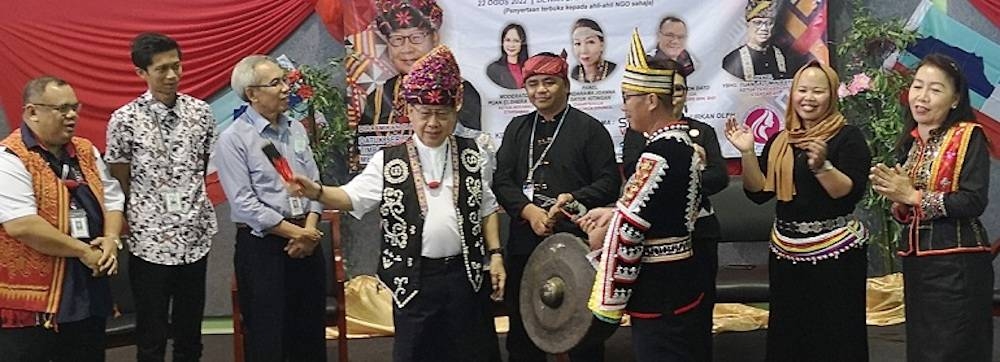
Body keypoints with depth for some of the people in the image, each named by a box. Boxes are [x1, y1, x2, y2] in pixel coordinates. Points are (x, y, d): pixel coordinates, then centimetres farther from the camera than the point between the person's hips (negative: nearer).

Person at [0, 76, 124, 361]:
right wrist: (84, 251, -18)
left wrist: (111, 239, -6)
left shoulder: (86, 152, 10)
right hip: (30, 301, -7)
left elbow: (112, 200, 15)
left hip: (89, 294, 7)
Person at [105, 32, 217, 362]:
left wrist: (188, 196, 11)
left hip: (195, 238, 3)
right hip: (149, 241, -3)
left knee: (190, 334, 13)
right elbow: (119, 184, 0)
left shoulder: (200, 112, 1)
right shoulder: (124, 120, -8)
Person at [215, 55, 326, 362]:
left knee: (310, 331, 13)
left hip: (306, 240, 6)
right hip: (261, 246, -5)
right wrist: (295, 232, -14)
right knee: (267, 336, 3)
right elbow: (245, 205, -15)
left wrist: (309, 230, -7)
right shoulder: (233, 139, -10)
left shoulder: (296, 130, 9)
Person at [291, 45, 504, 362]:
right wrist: (317, 192, -28)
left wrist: (495, 255, 3)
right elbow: (353, 196, -9)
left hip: (465, 274, 1)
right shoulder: (389, 160, -1)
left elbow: (487, 208, 10)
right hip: (414, 278, -1)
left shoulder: (472, 155, 5)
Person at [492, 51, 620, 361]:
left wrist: (575, 199, -20)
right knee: (522, 327, 13)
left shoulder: (590, 129, 0)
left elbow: (610, 183, -4)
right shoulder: (517, 128, 12)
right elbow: (501, 181, 5)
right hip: (525, 243, 4)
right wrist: (529, 211, -12)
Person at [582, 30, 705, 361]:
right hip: (675, 282, 10)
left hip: (658, 291, -10)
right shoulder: (682, 141, 8)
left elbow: (629, 229, -22)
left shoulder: (658, 156, -23)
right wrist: (613, 212, 6)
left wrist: (603, 235, -4)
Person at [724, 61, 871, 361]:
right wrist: (747, 153, -6)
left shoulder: (848, 137, -5)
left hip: (836, 253, -5)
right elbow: (759, 193, 5)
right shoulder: (779, 141, 9)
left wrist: (821, 166, -31)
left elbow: (852, 194, -16)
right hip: (786, 253, 5)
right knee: (788, 337, 10)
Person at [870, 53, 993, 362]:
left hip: (957, 265, -7)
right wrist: (896, 198, -3)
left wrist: (913, 196, -15)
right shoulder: (909, 142, 13)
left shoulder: (968, 136, -7)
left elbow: (975, 201, -19)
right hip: (915, 261, 7)